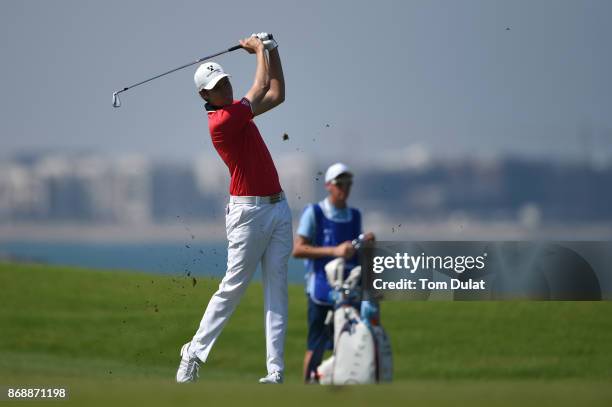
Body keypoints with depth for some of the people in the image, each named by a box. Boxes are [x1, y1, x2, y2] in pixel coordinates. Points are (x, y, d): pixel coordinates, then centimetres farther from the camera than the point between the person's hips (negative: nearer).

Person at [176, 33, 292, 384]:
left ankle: (276, 369, -4)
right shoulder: (222, 122, -15)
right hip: (249, 211, -8)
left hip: (278, 207, 8)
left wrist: (272, 49, 14)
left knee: (277, 289, 0)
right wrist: (259, 49, 3)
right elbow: (262, 86, -12)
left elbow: (276, 95, 20)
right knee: (234, 287, -3)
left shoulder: (237, 110, 12)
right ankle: (194, 354, 11)